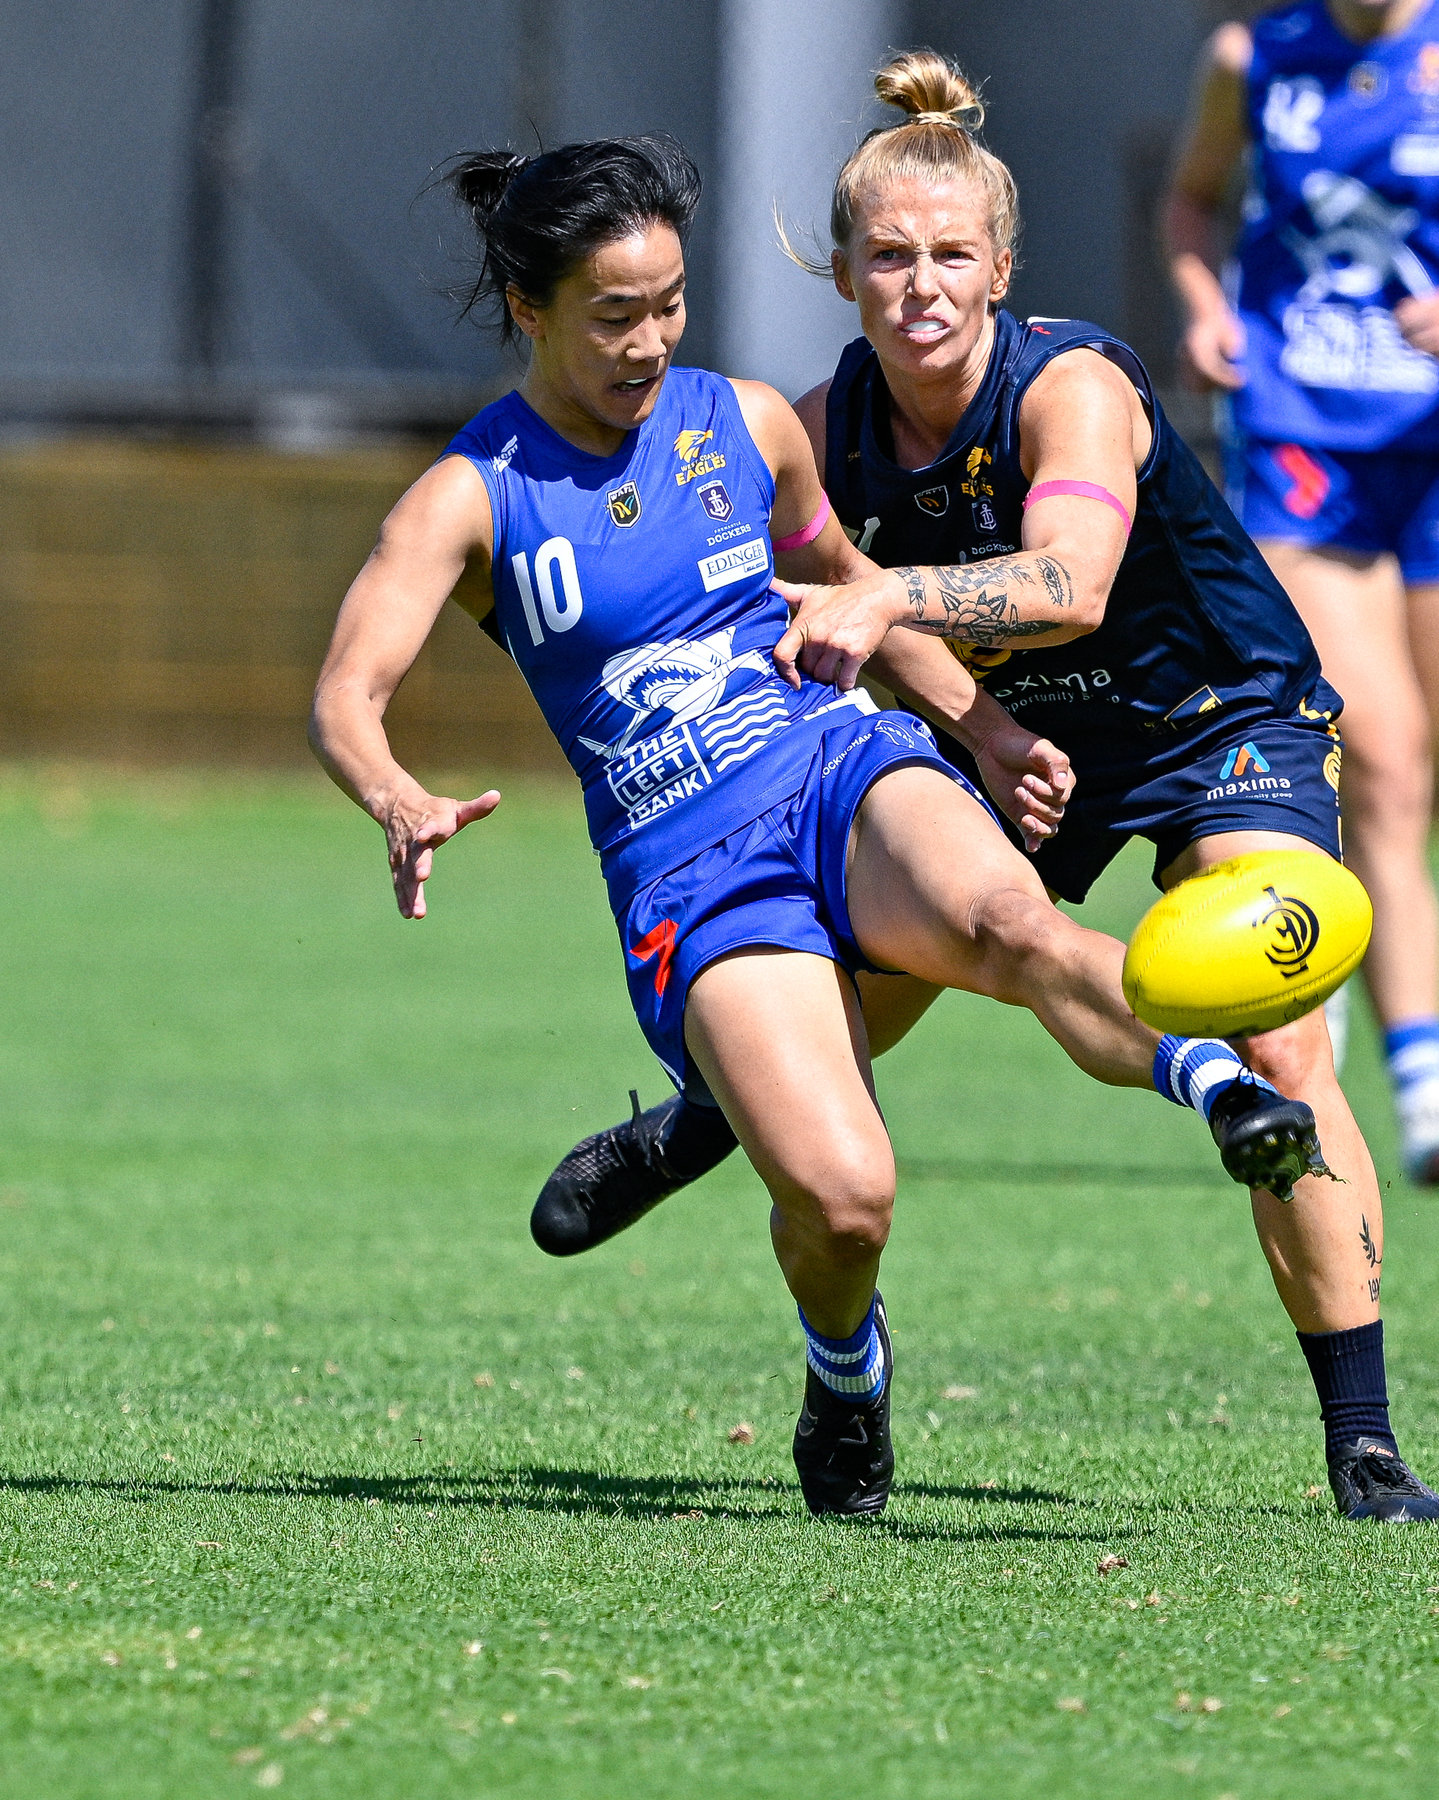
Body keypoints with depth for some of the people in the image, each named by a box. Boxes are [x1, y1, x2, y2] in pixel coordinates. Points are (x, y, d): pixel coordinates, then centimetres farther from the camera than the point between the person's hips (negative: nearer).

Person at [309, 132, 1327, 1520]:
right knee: (839, 1198, -22)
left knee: (1005, 918, -37)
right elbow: (345, 697, -10)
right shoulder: (471, 496, 1)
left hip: (845, 772, 2)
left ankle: (1218, 1084, -50)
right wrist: (400, 804, -32)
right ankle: (844, 1362, 9)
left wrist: (985, 724, 19)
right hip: (687, 872, -2)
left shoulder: (745, 423, 11)